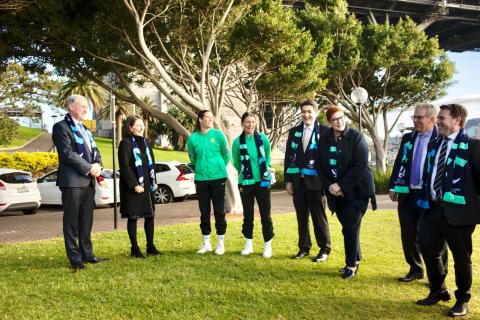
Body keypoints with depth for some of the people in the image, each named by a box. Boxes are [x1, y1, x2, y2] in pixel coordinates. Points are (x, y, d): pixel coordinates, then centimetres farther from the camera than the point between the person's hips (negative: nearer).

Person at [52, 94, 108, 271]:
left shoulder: (85, 129, 21)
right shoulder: (61, 127, -5)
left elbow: (94, 149, 17)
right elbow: (68, 153, -14)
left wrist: (98, 164, -4)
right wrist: (89, 168, -15)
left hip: (88, 181, 8)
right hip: (72, 181, -8)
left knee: (86, 221, 11)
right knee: (72, 221, -1)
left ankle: (87, 254, 19)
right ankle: (75, 258, 4)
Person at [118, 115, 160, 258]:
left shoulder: (145, 142, 13)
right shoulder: (125, 143, -10)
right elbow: (125, 167, -15)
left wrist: (154, 181, 10)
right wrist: (134, 185, -19)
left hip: (147, 186, 7)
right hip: (132, 187, -7)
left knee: (150, 216, 9)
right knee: (133, 217, 0)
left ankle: (150, 246, 20)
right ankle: (135, 249, 9)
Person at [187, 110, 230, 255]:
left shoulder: (218, 135, -5)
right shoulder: (193, 138, -1)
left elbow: (226, 155, 4)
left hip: (218, 178, -2)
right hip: (201, 179, 2)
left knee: (219, 211, 3)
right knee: (204, 212, 8)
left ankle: (221, 243, 14)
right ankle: (206, 243, 20)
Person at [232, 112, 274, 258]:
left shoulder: (263, 139, -4)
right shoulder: (237, 142, -6)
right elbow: (236, 163, 8)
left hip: (263, 181, 0)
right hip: (245, 183, 0)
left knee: (265, 214, 2)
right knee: (248, 215, 9)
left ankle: (268, 246, 13)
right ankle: (248, 245, 22)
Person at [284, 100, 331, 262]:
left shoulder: (325, 132, -3)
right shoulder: (294, 132, 11)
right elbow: (288, 156, 11)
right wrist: (288, 180, 6)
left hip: (315, 181, -4)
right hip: (298, 180, 4)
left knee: (319, 217, 3)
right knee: (301, 217, 10)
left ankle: (324, 249, 15)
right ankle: (304, 247, 21)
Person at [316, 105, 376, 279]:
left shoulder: (356, 137, -10)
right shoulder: (324, 140, 4)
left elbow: (360, 166, -16)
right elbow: (320, 166, 6)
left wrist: (341, 186, -17)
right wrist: (330, 185, -8)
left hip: (356, 191, -4)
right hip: (336, 192, 4)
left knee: (350, 228, -6)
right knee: (348, 227, 11)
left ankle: (351, 264, 8)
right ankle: (356, 259, 28)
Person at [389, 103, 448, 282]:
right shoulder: (408, 138, 10)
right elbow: (398, 163, 12)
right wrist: (393, 187, 7)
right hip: (407, 194, 5)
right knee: (408, 236, 13)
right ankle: (415, 270, 32)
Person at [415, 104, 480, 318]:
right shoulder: (434, 144, 13)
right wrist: (424, 199, 13)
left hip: (457, 210, -6)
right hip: (433, 208, 6)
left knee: (461, 256, 7)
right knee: (427, 248, 9)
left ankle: (462, 300, 27)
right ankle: (438, 291, 30)